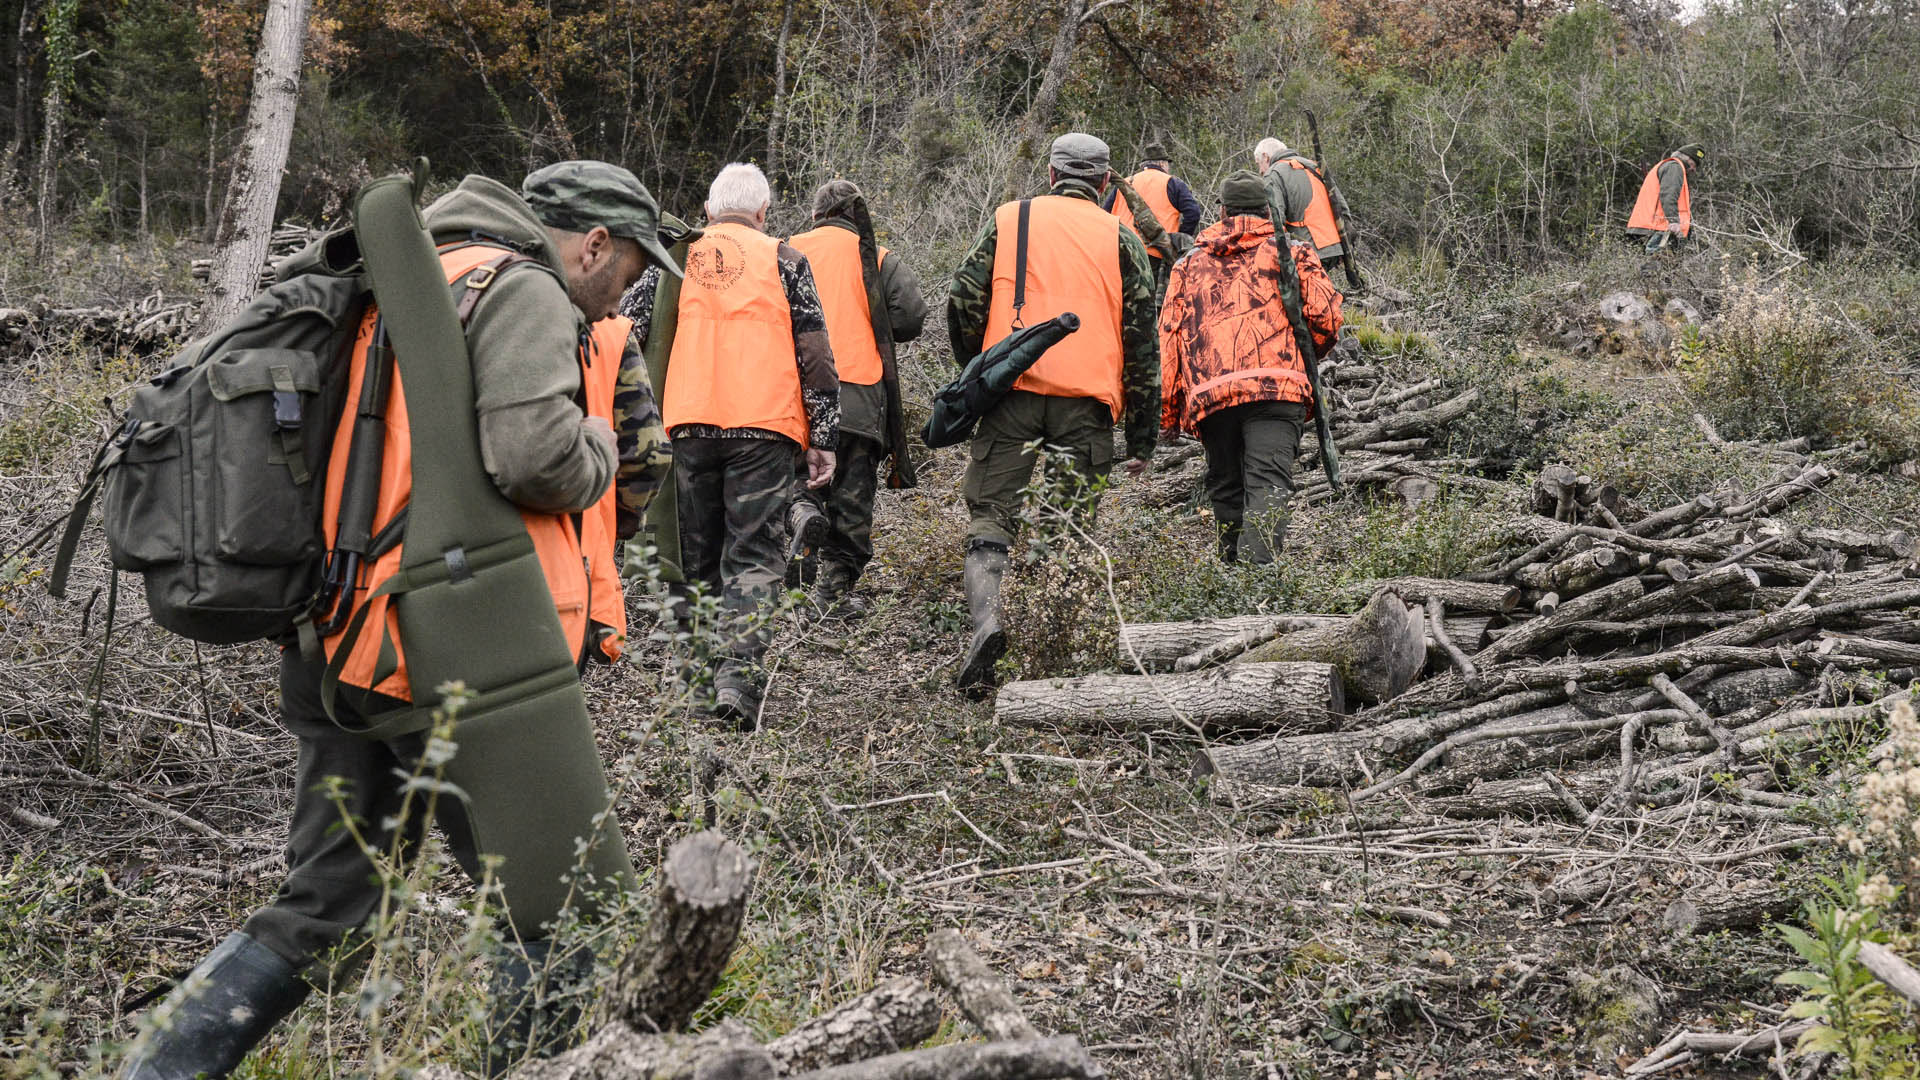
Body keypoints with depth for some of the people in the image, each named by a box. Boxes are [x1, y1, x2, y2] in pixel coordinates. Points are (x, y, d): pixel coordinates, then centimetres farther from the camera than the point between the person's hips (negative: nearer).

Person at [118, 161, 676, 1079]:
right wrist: (599, 446, -1)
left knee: (323, 907, 18)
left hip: (340, 645, 9)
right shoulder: (523, 290, -7)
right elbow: (532, 455, -21)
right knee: (567, 912, 0)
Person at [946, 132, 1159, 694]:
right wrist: (1142, 438, 11)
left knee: (990, 517, 3)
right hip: (1086, 400, 0)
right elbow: (1141, 341, 8)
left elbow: (963, 303, 4)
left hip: (1012, 393, 0)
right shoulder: (1119, 238, 11)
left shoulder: (1007, 220, 11)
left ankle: (986, 619, -19)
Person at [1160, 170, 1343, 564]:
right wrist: (1306, 354, 25)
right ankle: (1259, 564, -32)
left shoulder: (1189, 264, 22)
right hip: (1276, 385, -2)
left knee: (1226, 487, 15)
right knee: (1268, 484, -13)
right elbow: (1324, 315, 4)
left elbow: (1168, 338, 16)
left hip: (1209, 392, 3)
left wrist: (1167, 411, 16)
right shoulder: (1291, 251, 16)